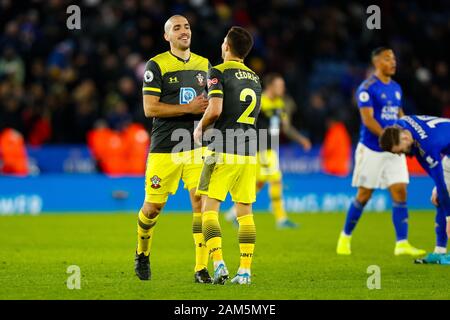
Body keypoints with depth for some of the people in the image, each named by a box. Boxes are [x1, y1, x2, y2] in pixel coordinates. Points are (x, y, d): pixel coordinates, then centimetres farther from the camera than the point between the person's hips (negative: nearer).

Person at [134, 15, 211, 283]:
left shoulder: (204, 64, 12)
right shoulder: (157, 65, -4)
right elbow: (150, 109, -11)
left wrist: (209, 108, -1)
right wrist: (189, 108, -17)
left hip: (197, 145, 3)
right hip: (164, 147, -3)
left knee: (201, 202, -10)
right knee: (153, 207, 4)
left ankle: (202, 268, -8)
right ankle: (143, 253, 32)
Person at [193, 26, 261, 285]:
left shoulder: (219, 72, -6)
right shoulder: (255, 79, 15)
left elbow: (215, 109, -18)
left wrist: (200, 128, 1)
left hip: (223, 152, -6)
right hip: (249, 154, 6)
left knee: (209, 209, -1)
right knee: (245, 212, 8)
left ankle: (219, 264, -16)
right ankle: (245, 271, 3)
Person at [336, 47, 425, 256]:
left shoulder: (396, 88, 12)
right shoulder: (367, 88, -10)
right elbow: (368, 119, -17)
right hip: (371, 150, -6)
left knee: (400, 192, -5)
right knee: (364, 195, 1)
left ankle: (402, 244, -6)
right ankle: (345, 237, 20)